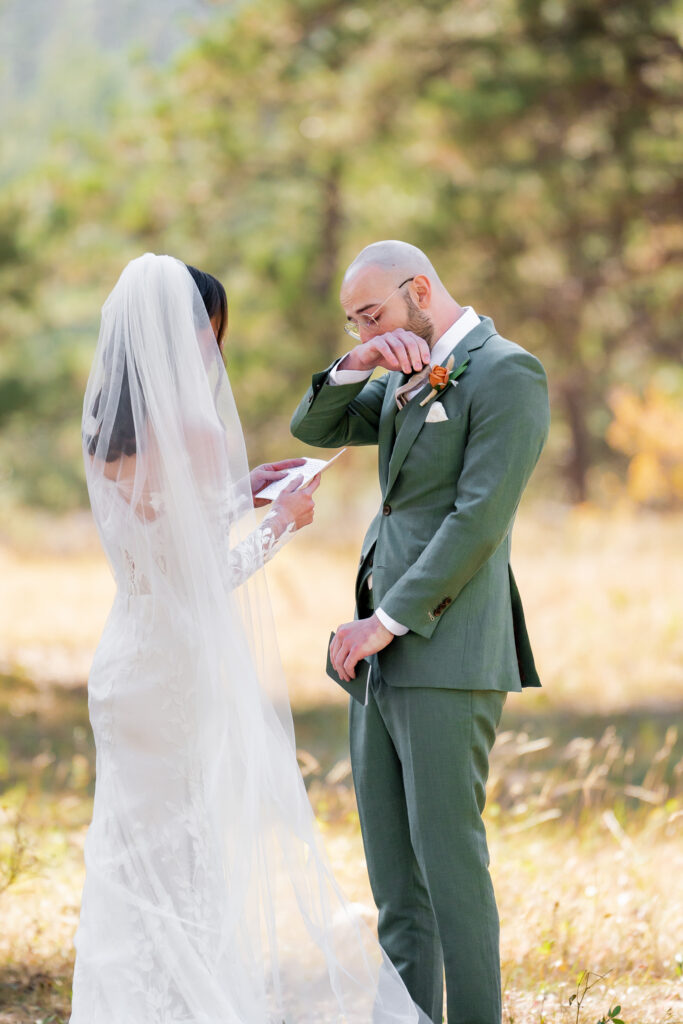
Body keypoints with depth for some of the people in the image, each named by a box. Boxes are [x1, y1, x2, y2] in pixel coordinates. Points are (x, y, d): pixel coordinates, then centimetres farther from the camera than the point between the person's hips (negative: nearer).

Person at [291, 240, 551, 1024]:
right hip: (381, 661, 9)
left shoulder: (506, 374, -8)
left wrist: (387, 621, -15)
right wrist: (357, 364, -4)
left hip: (448, 657, -9)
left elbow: (479, 518, -15)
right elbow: (314, 428, 15)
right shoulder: (410, 380, 19)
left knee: (448, 856, -10)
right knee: (393, 872, 6)